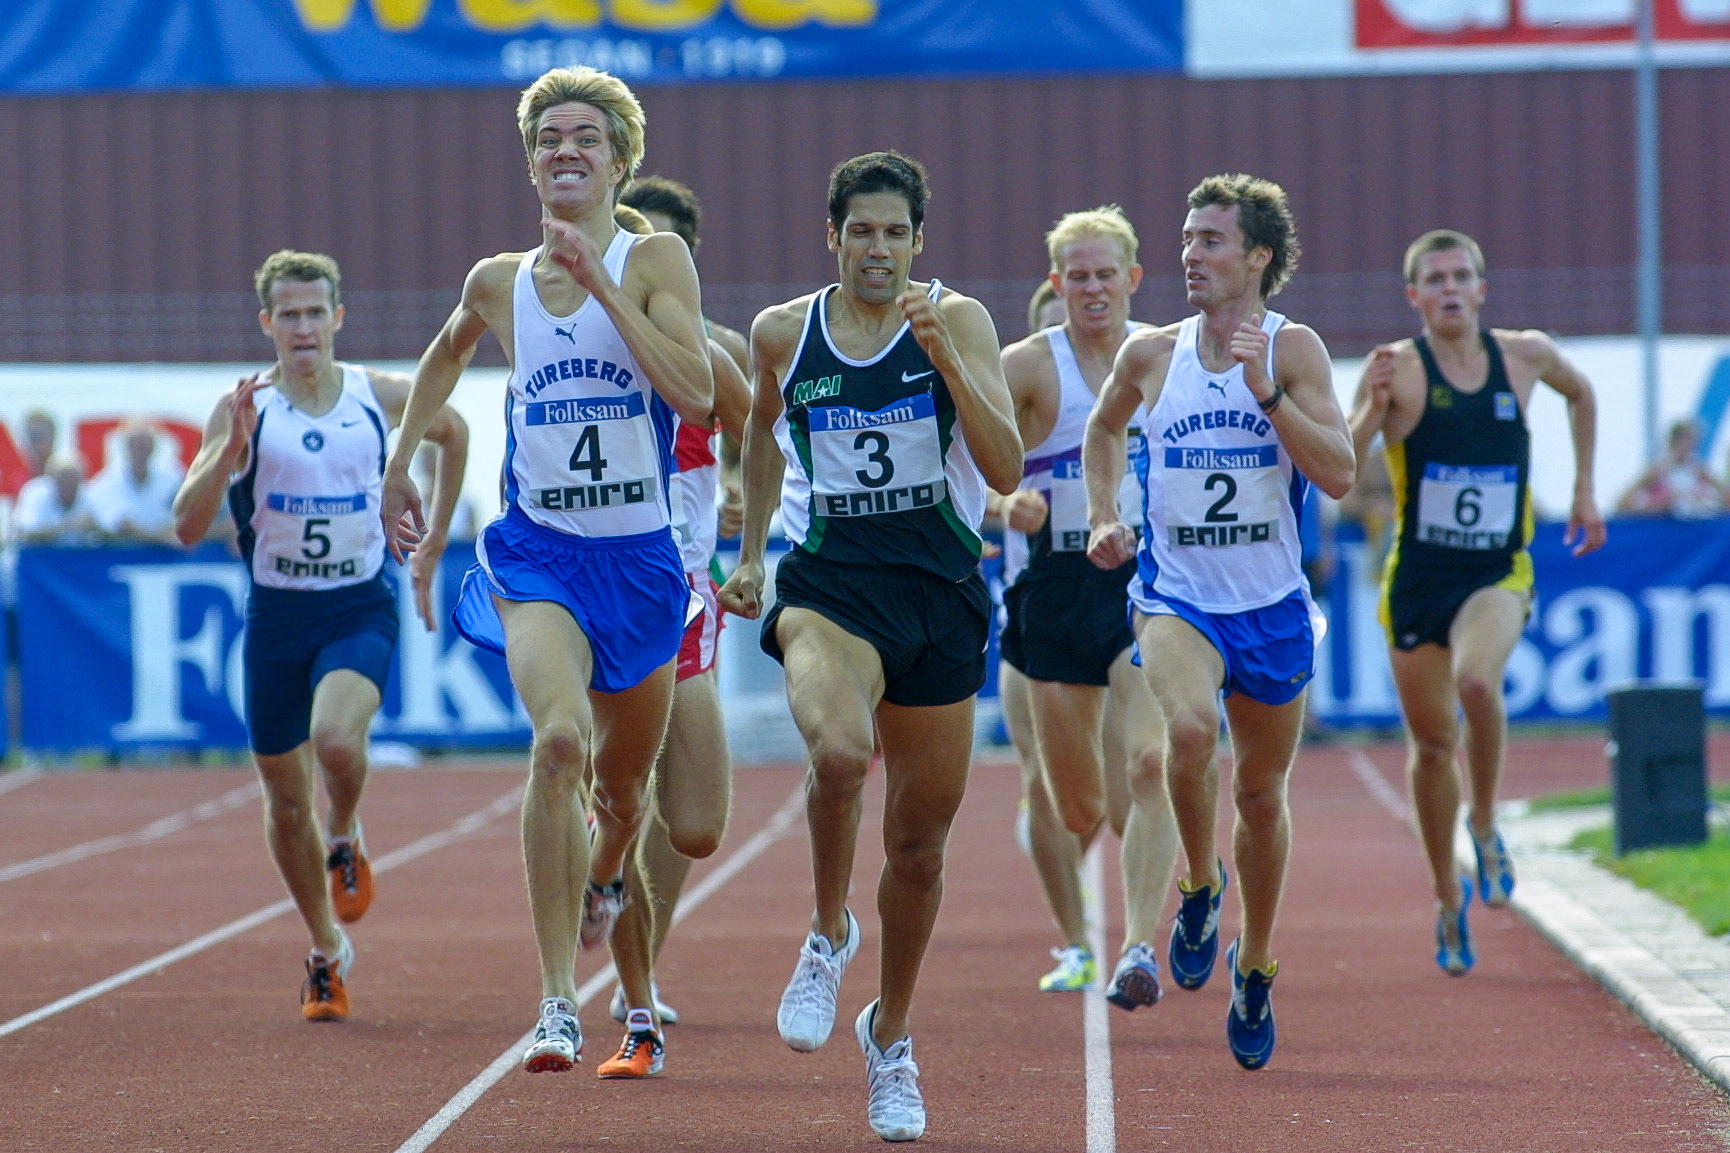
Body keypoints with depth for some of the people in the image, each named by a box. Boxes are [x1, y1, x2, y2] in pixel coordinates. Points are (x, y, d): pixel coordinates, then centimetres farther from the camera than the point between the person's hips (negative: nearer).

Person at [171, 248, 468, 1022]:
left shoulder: (382, 397, -4)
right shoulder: (243, 409, -8)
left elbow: (454, 433, 19)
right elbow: (188, 527, -13)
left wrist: (431, 549, 16)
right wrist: (232, 449, -28)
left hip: (361, 609, -1)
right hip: (275, 614, 1)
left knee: (337, 740, -31)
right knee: (285, 798, 10)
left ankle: (345, 839, 3)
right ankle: (328, 952, 30)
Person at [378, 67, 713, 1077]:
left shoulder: (656, 261, -5)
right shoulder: (499, 282, 4)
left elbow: (697, 396, -20)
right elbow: (446, 355, 27)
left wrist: (602, 286, -21)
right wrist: (402, 461, 25)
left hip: (639, 557, 0)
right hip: (539, 553, 0)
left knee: (625, 781, 16)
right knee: (559, 740, -27)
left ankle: (605, 882, 55)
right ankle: (559, 1003, -27)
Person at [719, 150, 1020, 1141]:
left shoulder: (958, 320, -3)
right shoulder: (784, 334, 3)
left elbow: (1006, 472, -12)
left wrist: (945, 356, -21)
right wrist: (751, 552, 24)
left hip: (940, 592, 1)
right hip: (829, 580, -1)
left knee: (920, 843, 9)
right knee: (839, 751, -33)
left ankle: (891, 1033, 32)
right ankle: (829, 936, -6)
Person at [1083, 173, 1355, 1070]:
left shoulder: (1293, 350, -7)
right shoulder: (1150, 355, 0)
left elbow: (1338, 475, -16)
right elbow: (1103, 430, 22)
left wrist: (1264, 391, -23)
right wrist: (1102, 518, 9)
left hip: (1271, 608, 0)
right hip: (1175, 597, 0)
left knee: (1261, 794, 12)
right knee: (1190, 727, -31)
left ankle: (1254, 967, 34)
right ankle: (1199, 886, -5)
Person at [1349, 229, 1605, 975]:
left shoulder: (1525, 355, 0)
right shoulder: (1401, 369, -9)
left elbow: (1579, 392, 24)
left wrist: (1583, 489, 21)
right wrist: (1373, 406, -34)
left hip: (1499, 575, 0)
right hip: (1416, 577, 0)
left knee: (1476, 681, -31)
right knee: (1431, 741, 8)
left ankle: (1485, 825, -6)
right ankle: (1448, 900, 28)